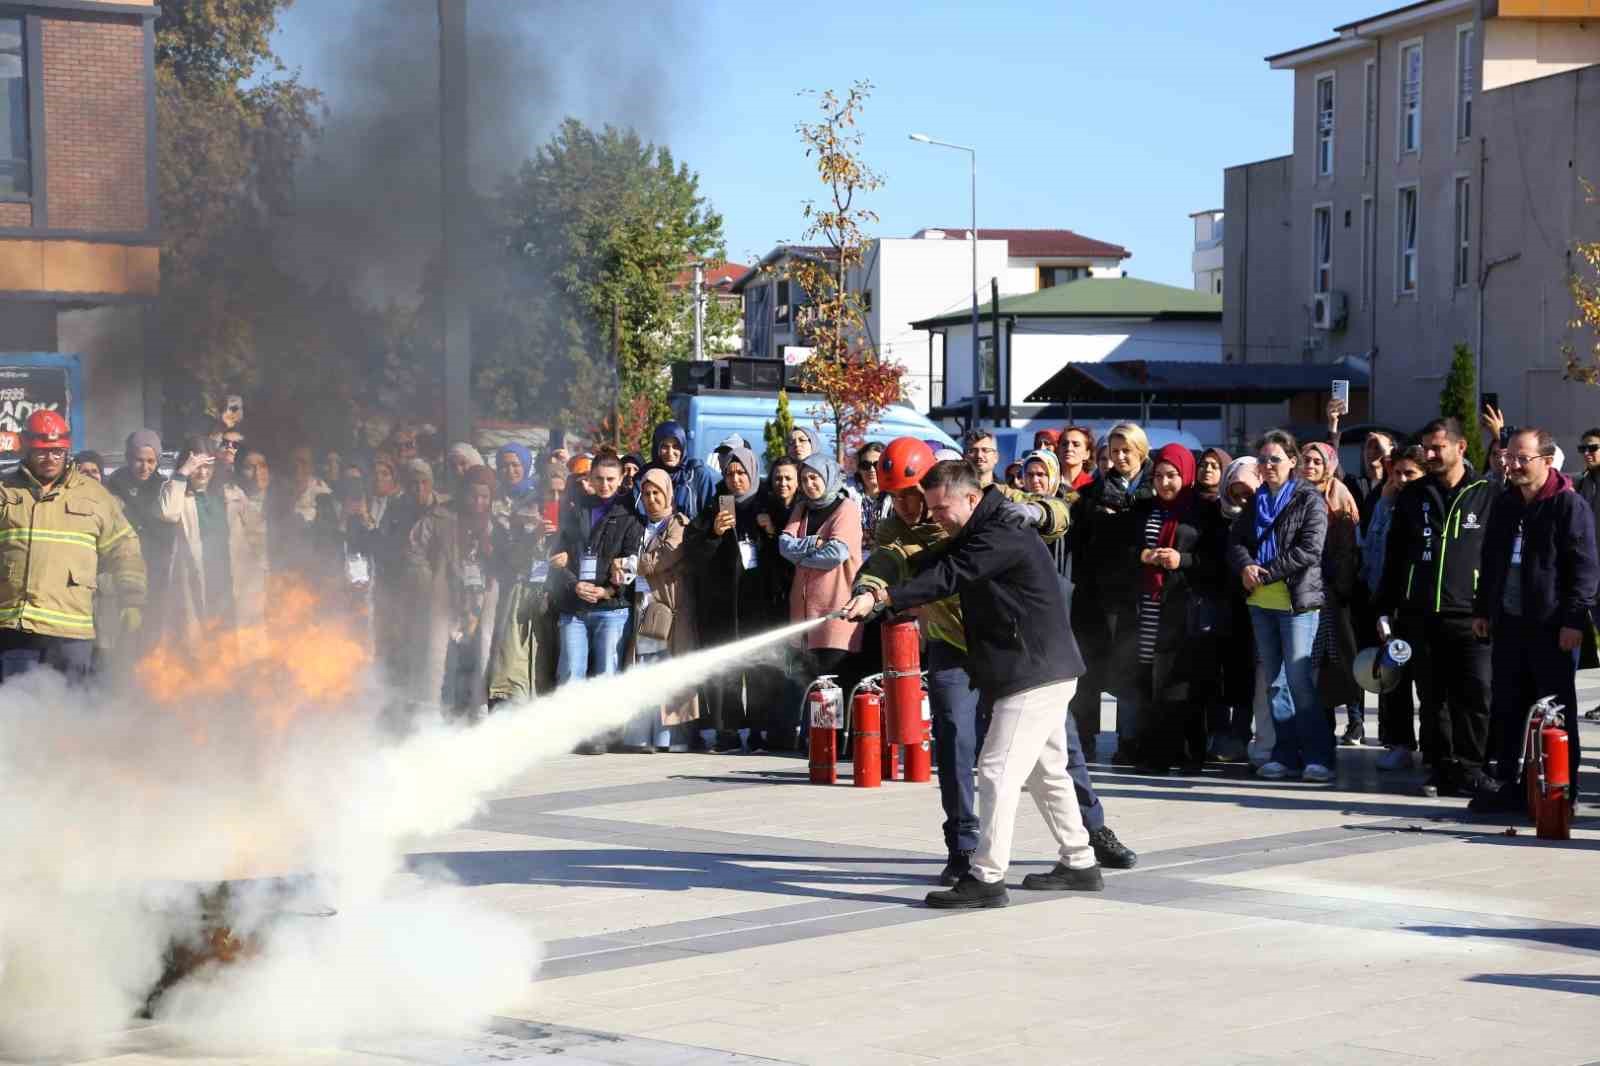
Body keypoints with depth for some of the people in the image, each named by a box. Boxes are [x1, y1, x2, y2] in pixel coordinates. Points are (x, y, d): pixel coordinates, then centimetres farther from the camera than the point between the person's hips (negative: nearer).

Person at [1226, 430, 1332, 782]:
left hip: (1298, 601, -6)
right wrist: (1246, 566, -12)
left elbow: (1309, 550, -13)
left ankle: (1318, 756, -8)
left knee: (1300, 678, -11)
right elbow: (1236, 540, 10)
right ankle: (1286, 754, 12)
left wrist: (1266, 573, -14)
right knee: (1274, 679, 8)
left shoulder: (1309, 500, -4)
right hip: (1261, 602, 6)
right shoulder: (1256, 501, 16)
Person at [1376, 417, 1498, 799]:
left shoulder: (1487, 495, 2)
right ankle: (1443, 768, 15)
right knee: (1432, 699, 7)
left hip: (1469, 616, -3)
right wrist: (1385, 609, 10)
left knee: (1474, 695, -7)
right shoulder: (1412, 496, 11)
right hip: (1420, 615, 3)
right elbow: (1393, 556, 14)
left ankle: (1469, 768, 2)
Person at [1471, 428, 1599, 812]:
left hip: (1552, 625, -7)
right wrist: (1482, 609, 17)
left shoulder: (1569, 505, -9)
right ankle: (1509, 785, 15)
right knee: (1507, 708, 8)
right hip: (1508, 622, 7)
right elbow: (1490, 561, 21)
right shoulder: (1505, 505, 13)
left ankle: (1562, 790, 6)